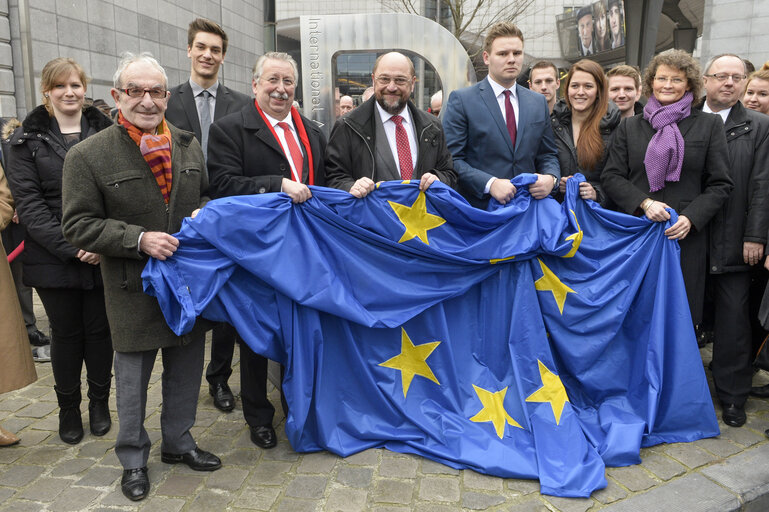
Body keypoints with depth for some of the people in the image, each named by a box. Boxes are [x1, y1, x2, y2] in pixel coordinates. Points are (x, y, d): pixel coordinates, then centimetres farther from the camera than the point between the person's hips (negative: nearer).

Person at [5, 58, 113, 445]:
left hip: (102, 255, 0)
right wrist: (71, 246, -14)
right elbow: (28, 203, -4)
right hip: (53, 257, 0)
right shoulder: (27, 139, 3)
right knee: (66, 334, 9)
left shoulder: (105, 133, 4)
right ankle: (69, 409, 27)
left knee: (99, 330, 9)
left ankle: (99, 403, 28)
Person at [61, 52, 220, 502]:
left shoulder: (189, 145, 6)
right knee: (133, 377, 11)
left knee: (186, 369, 17)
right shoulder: (88, 156, -8)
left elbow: (207, 194, 18)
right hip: (134, 289, -4)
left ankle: (178, 442, 39)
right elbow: (79, 224, -9)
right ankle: (134, 459, 32)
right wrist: (139, 239, -20)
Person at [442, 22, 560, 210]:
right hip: (481, 207, -4)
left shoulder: (539, 102, 13)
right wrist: (490, 184, -20)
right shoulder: (461, 100, -2)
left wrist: (551, 178, -5)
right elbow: (452, 159, -9)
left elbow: (548, 154, 17)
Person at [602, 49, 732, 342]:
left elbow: (720, 184, 6)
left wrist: (691, 218, -10)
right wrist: (644, 202, -11)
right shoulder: (629, 126, 12)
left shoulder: (709, 125, 9)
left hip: (686, 236, 0)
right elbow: (611, 177, 5)